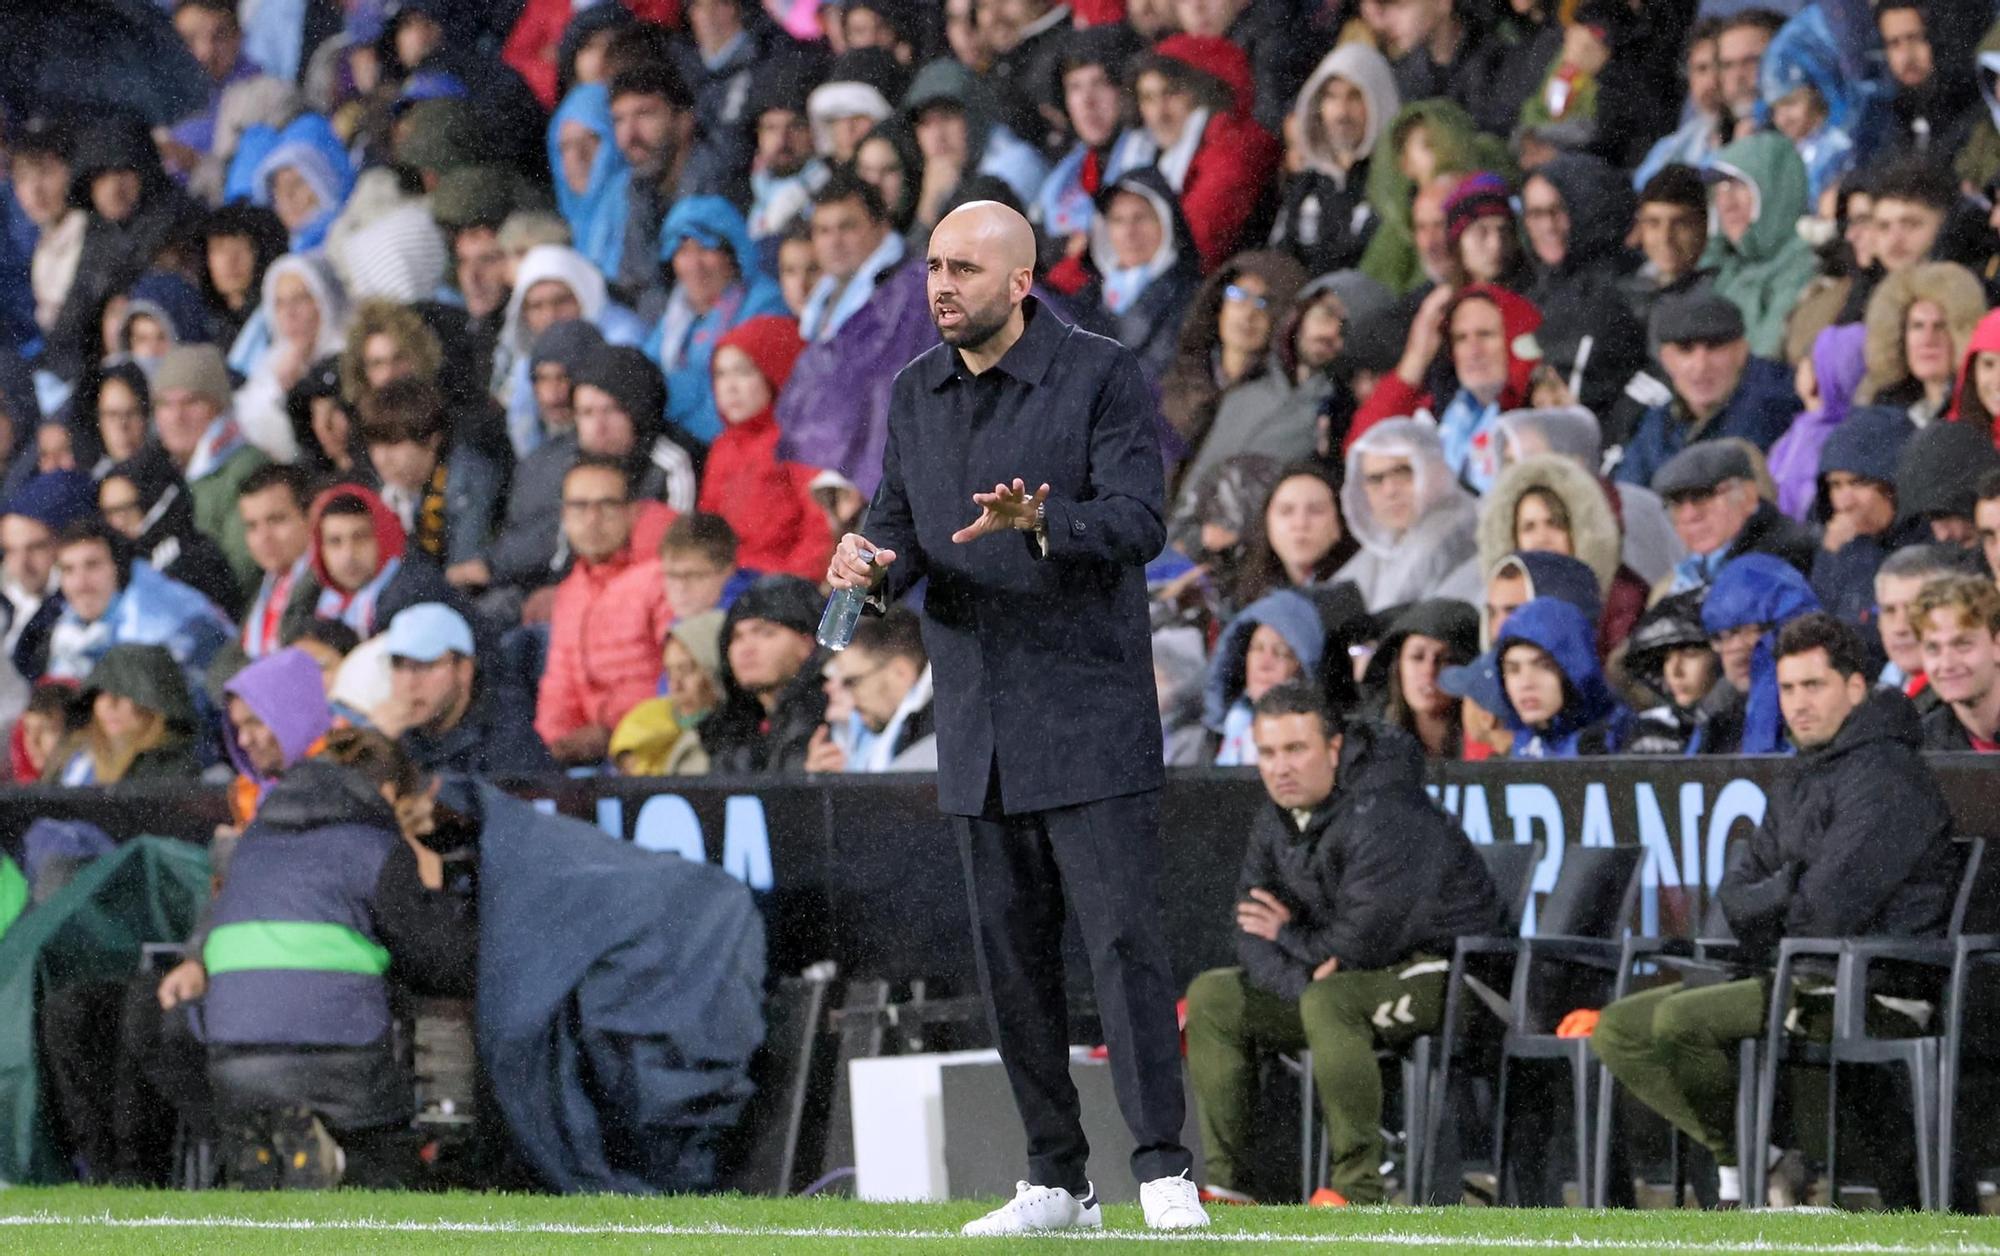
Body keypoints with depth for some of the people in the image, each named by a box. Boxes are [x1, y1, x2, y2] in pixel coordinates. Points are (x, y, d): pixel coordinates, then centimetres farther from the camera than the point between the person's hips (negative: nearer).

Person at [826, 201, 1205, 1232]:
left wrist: (1043, 521, -33)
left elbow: (1141, 520, -15)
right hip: (976, 723, 6)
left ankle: (1163, 1167, -9)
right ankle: (1056, 1180, 14)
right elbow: (900, 523, 12)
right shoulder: (917, 393, 12)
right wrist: (873, 562, -11)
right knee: (1011, 957, 8)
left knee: (1123, 941, -11)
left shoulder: (1100, 376, -6)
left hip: (1088, 713, -6)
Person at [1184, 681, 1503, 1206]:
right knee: (1213, 996, 1)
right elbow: (1253, 936, 1)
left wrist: (1291, 937, -9)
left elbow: (1362, 945, -28)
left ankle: (1357, 1190, -33)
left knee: (1331, 1003, -38)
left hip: (1439, 974, -9)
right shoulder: (1276, 819, 3)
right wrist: (1301, 978, -21)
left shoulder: (1384, 815, -25)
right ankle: (1227, 1182, -1)